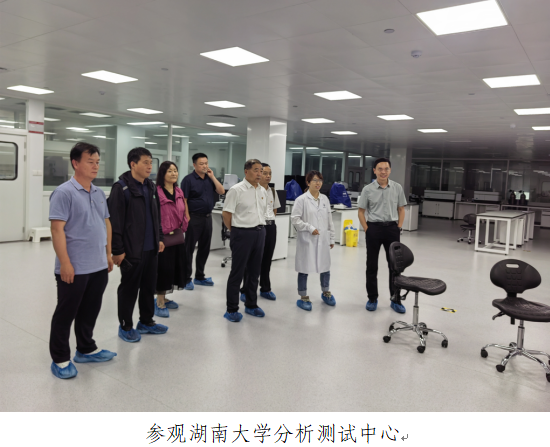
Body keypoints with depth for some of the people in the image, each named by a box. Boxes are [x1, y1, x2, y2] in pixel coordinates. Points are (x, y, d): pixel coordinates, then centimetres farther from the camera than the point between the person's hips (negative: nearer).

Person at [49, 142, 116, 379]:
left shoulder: (99, 193, 10)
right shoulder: (64, 192, -13)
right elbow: (57, 229, -17)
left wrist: (108, 254, 15)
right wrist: (65, 263, -20)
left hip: (99, 266, 7)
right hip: (73, 268, -7)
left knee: (90, 311, 18)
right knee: (65, 313, 7)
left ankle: (86, 350, 34)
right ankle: (60, 359, 21)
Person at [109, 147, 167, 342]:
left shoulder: (151, 187, 12)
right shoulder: (121, 188, -12)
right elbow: (115, 221, -16)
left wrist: (160, 238, 15)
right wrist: (117, 250, -17)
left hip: (151, 248, 7)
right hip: (131, 250, -7)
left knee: (149, 286, 16)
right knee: (129, 288, 6)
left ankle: (146, 322, 32)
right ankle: (125, 326, 22)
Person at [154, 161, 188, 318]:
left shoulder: (179, 192, 10)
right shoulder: (157, 191, -14)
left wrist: (183, 227, 9)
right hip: (163, 236, -8)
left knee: (176, 267, 14)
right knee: (163, 268, 0)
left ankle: (163, 298, 31)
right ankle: (160, 303, 14)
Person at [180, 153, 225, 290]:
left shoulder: (210, 178, 11)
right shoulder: (188, 179, -6)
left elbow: (221, 191, 1)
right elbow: (184, 200, -9)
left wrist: (212, 176, -5)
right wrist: (187, 217, -15)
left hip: (207, 217, 6)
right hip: (194, 217, -6)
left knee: (204, 248, 12)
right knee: (189, 248, 0)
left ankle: (199, 276, 24)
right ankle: (186, 278, 8)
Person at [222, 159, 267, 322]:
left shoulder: (262, 191, 11)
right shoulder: (236, 190, -9)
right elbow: (226, 214, -8)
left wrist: (260, 228, 11)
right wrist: (235, 232, -1)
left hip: (259, 233, 6)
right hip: (242, 233, -6)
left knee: (254, 271, 14)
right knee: (237, 272, 1)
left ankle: (251, 305, 27)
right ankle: (232, 309, 10)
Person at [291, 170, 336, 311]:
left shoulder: (325, 199, 9)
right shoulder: (301, 199, -7)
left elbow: (329, 219, 12)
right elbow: (295, 219, -9)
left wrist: (332, 238, 13)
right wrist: (310, 228, -15)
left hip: (323, 239, 5)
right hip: (307, 239, -5)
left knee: (326, 266, 13)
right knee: (305, 268, 3)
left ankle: (326, 293, 36)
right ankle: (303, 298, 18)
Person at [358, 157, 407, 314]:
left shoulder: (397, 188, 2)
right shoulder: (368, 189, -2)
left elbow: (401, 210, 9)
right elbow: (361, 212, 3)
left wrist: (398, 228, 0)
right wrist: (367, 230, -4)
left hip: (392, 228, 1)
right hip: (373, 228, -1)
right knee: (372, 265, 6)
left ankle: (395, 300, 16)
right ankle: (372, 298, 19)